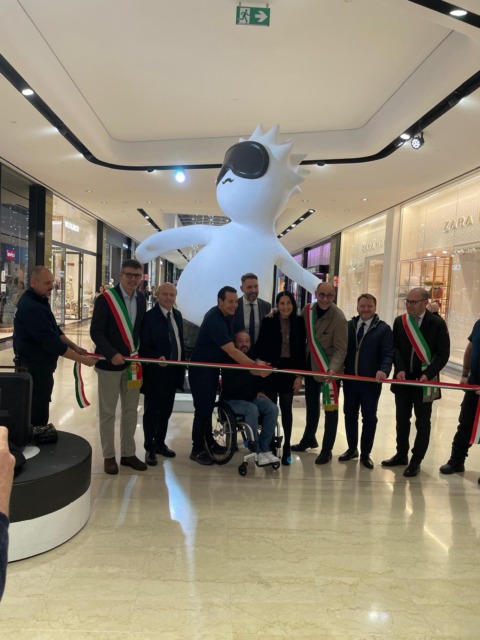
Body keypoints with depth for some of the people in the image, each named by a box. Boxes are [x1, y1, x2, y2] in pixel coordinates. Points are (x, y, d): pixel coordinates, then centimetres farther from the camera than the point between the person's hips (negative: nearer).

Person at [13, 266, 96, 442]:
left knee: (38, 406, 19)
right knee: (38, 409, 0)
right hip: (35, 366, -10)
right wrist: (83, 360, -25)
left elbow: (54, 330, 12)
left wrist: (75, 347, -1)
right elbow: (51, 342, -29)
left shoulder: (39, 300, 8)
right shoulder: (31, 307, -25)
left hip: (39, 364, 10)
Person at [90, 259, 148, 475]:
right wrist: (112, 354, -23)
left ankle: (128, 453, 26)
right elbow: (96, 331, -13)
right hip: (110, 363, -5)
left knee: (130, 411, 13)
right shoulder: (105, 298, -10)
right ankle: (109, 456, 21)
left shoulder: (141, 300, 7)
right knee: (108, 412, 7)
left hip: (133, 363, 5)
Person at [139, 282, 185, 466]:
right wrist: (157, 358, -33)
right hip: (156, 372, -7)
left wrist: (182, 366, 12)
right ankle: (149, 448, 21)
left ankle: (160, 443, 34)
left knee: (166, 411, 17)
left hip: (173, 371, 7)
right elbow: (144, 346, -16)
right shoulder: (149, 316, -14)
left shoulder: (177, 315, 9)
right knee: (152, 411, 6)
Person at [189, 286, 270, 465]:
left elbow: (231, 346, 15)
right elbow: (231, 351, -31)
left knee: (209, 406, 17)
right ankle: (197, 450, 7)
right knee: (203, 408, -4)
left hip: (213, 368, 9)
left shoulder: (226, 315, 2)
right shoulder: (214, 320, -27)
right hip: (201, 370, -9)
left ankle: (208, 441, 31)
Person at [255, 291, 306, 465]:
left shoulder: (299, 322, -2)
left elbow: (301, 350, -1)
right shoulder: (268, 321, -5)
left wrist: (300, 375, -3)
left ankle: (286, 448, 20)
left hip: (289, 370, 1)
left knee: (286, 410, 10)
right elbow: (260, 346, -4)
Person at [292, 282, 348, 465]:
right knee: (311, 404, 22)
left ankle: (326, 450, 18)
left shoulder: (339, 319, -21)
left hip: (329, 369, -6)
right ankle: (309, 438, 41)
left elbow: (340, 349, -23)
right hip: (311, 365, 6)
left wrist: (332, 369, -35)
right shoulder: (308, 310, -4)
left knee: (330, 408, 3)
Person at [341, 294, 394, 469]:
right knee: (350, 415, 13)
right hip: (350, 379, 3)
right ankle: (352, 449, 30)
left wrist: (383, 370, -28)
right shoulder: (348, 325, 6)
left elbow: (388, 354, -10)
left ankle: (365, 453, 22)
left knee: (369, 418, 8)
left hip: (371, 381, -3)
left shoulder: (383, 329, -3)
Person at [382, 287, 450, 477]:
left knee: (422, 422, 7)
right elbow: (395, 348, 2)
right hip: (403, 378, 4)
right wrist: (399, 369, -14)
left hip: (424, 379, -4)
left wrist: (428, 374, -18)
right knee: (402, 419, 14)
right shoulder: (399, 321, 3)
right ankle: (401, 455, 30)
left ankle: (416, 461, 18)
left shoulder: (437, 323, -8)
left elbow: (443, 354, -8)